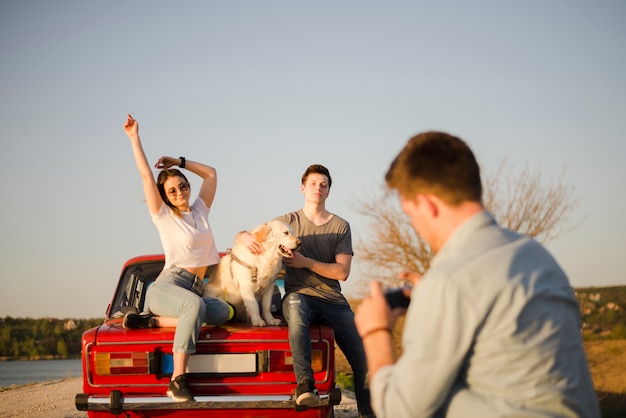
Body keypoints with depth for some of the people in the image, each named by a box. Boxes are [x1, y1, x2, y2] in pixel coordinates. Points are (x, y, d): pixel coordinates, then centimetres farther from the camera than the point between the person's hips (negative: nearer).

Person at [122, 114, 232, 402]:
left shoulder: (200, 210, 17)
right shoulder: (163, 216, 2)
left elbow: (211, 173, 26)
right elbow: (146, 175, -4)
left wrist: (180, 162, 19)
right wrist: (134, 137, -4)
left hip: (195, 290, 6)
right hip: (166, 287, -6)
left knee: (224, 312, -28)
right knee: (195, 305, -41)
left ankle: (154, 321, -21)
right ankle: (178, 379, -44)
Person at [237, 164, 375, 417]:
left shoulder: (340, 226, 10)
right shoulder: (290, 221, 9)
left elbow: (342, 272, 0)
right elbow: (240, 236, 7)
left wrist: (307, 262, -11)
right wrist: (245, 236, -18)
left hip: (333, 301, 2)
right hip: (300, 295, -2)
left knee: (363, 361, -10)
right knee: (295, 303, -41)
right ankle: (305, 384, -48)